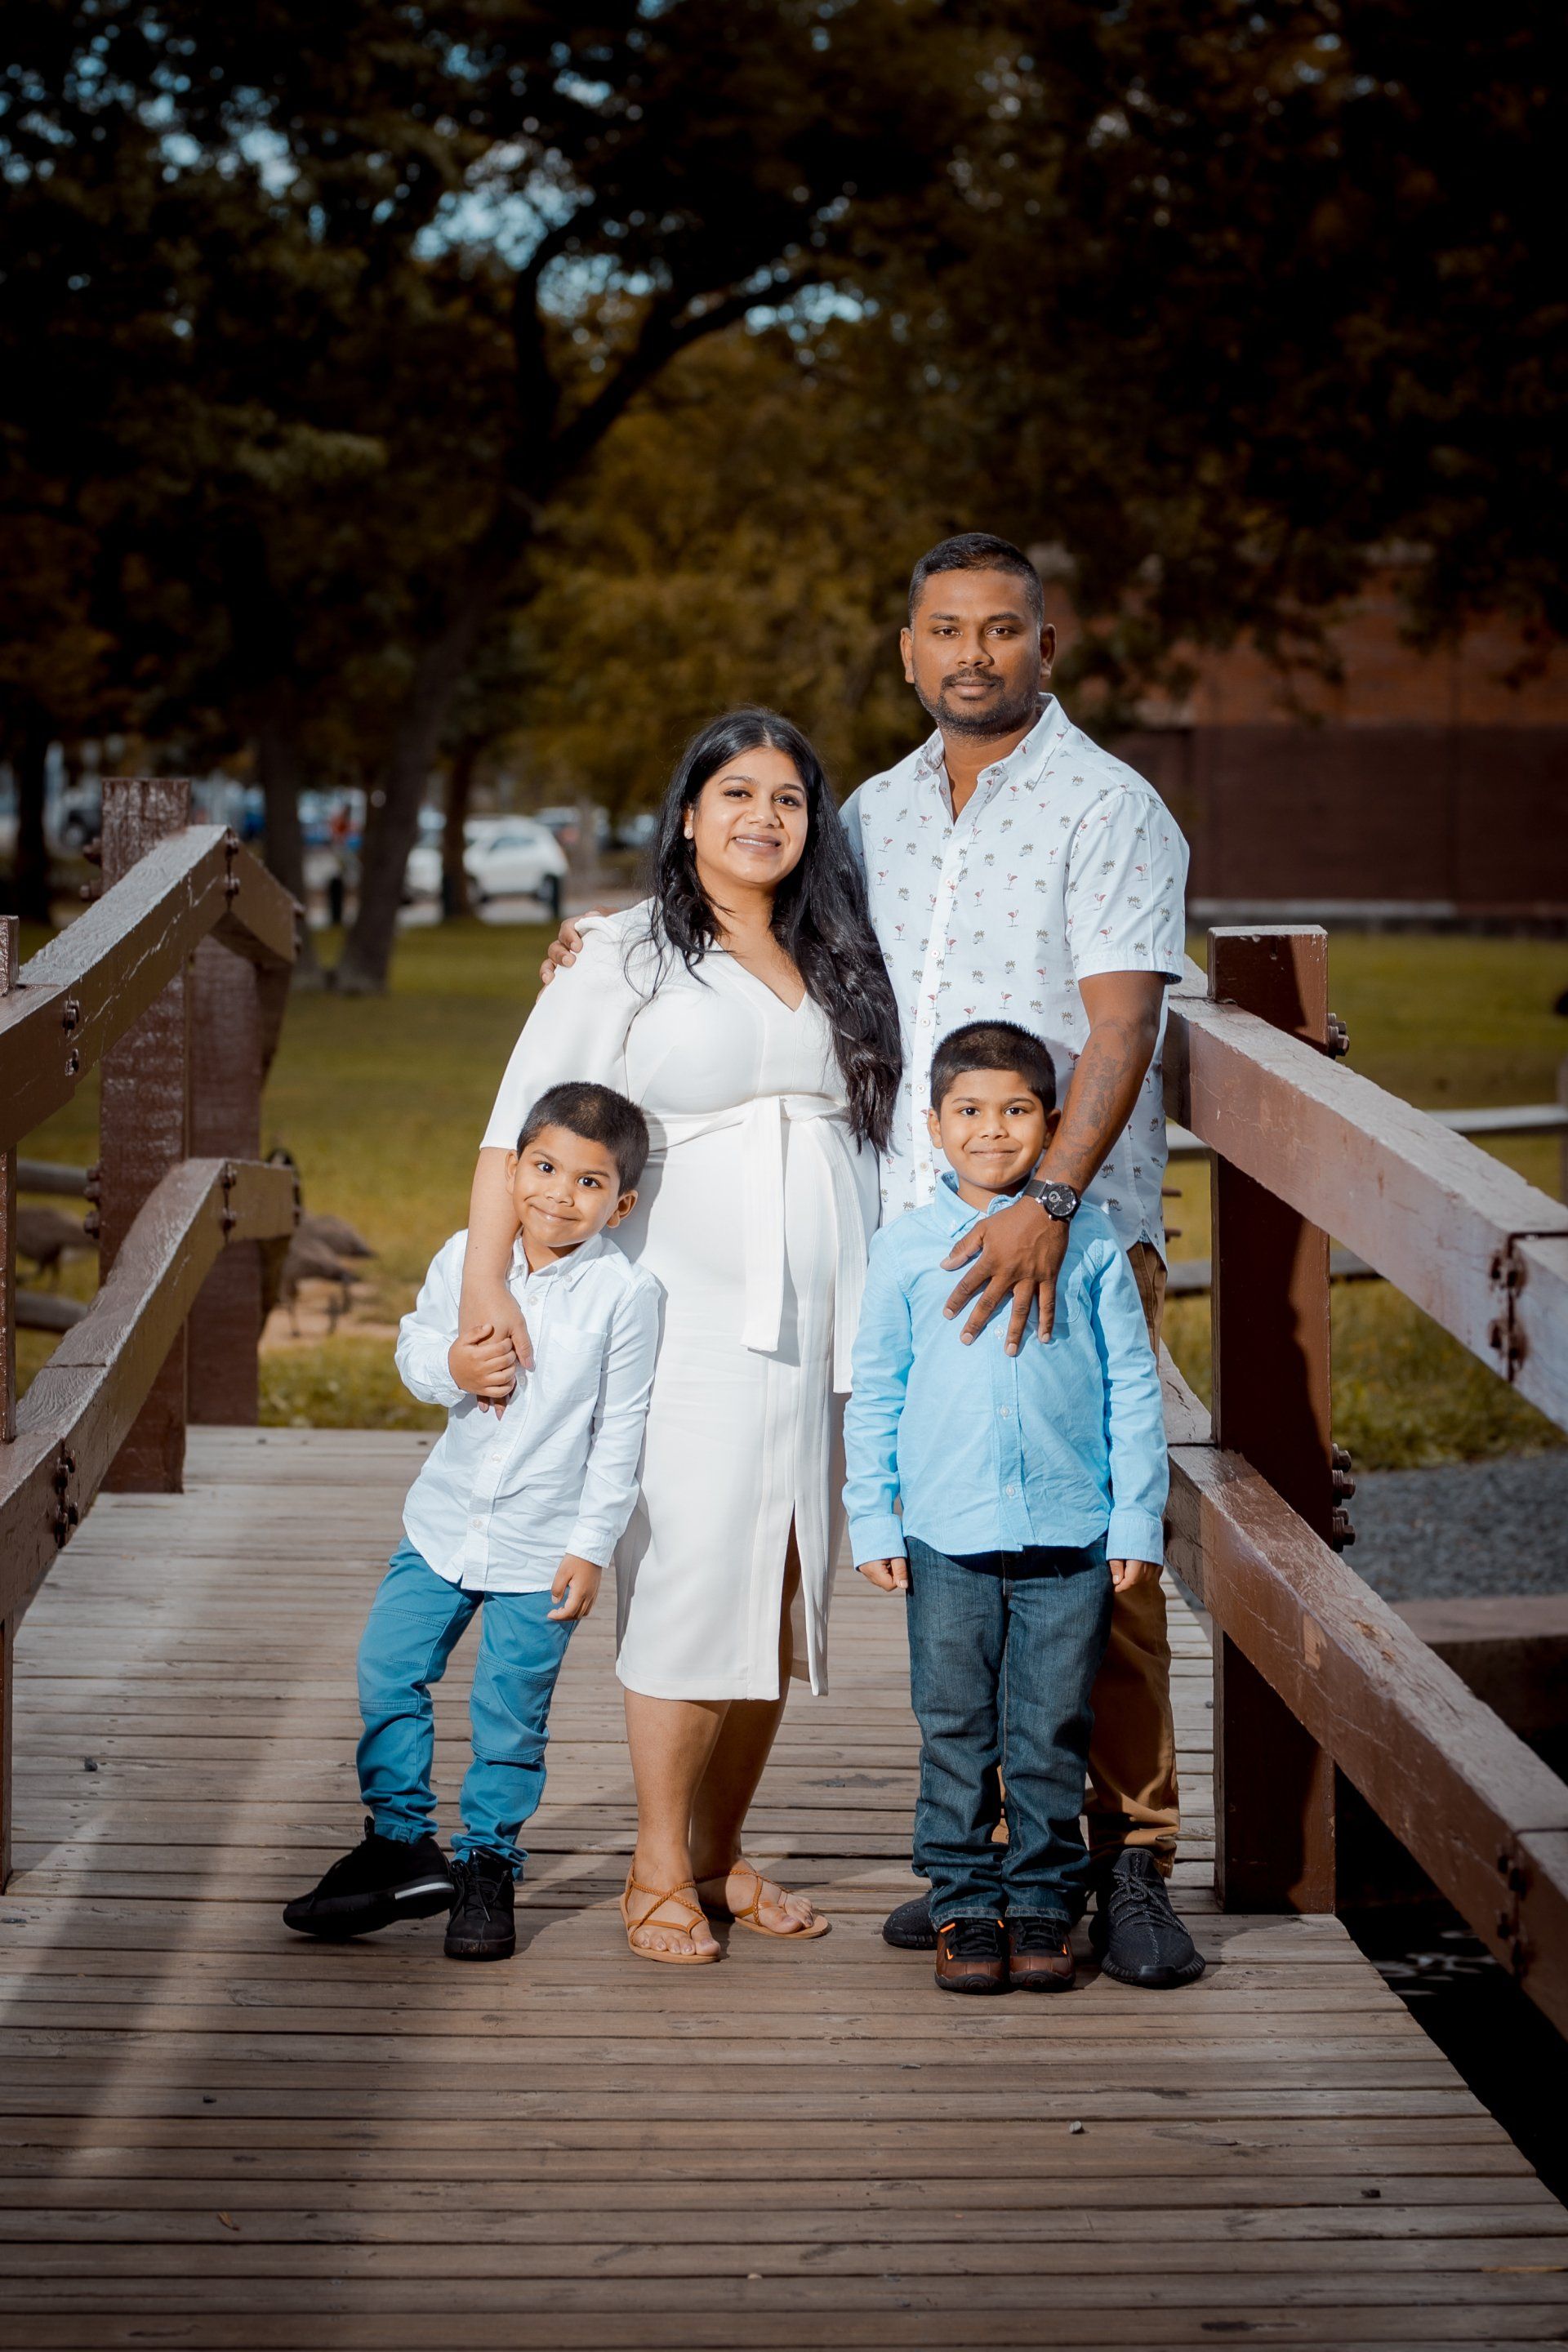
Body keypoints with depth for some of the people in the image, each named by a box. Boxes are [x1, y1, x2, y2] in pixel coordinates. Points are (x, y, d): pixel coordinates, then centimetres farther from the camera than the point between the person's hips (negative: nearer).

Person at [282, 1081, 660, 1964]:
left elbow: (620, 1431, -8)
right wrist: (447, 1368, -15)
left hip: (543, 1543, -4)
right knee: (388, 1672, 5)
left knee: (510, 1714, 4)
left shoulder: (625, 1292, -12)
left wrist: (591, 1546, -8)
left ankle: (488, 1866, 21)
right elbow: (416, 1342, 10)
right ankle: (403, 1843, 20)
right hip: (446, 1520, 4)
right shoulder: (465, 1256, -3)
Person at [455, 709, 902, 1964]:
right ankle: (659, 1872, -1)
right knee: (693, 1577, -11)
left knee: (782, 1590, 6)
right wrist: (484, 1284, -15)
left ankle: (722, 1852, 17)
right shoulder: (626, 958, 2)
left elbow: (880, 1135, 21)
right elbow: (522, 1128, -3)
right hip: (690, 1326, -5)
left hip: (823, 1326, 5)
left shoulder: (839, 967, 16)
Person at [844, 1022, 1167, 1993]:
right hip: (948, 1539, 1)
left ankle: (1042, 1903, 16)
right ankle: (964, 1905, 16)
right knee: (956, 1733, 6)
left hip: (1070, 1538, 0)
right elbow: (875, 1393, 9)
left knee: (1052, 1733, 4)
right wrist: (873, 1521, 5)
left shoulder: (1090, 1242, 2)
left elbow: (1133, 1389, 6)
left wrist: (1137, 1519, 2)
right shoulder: (907, 1248, 4)